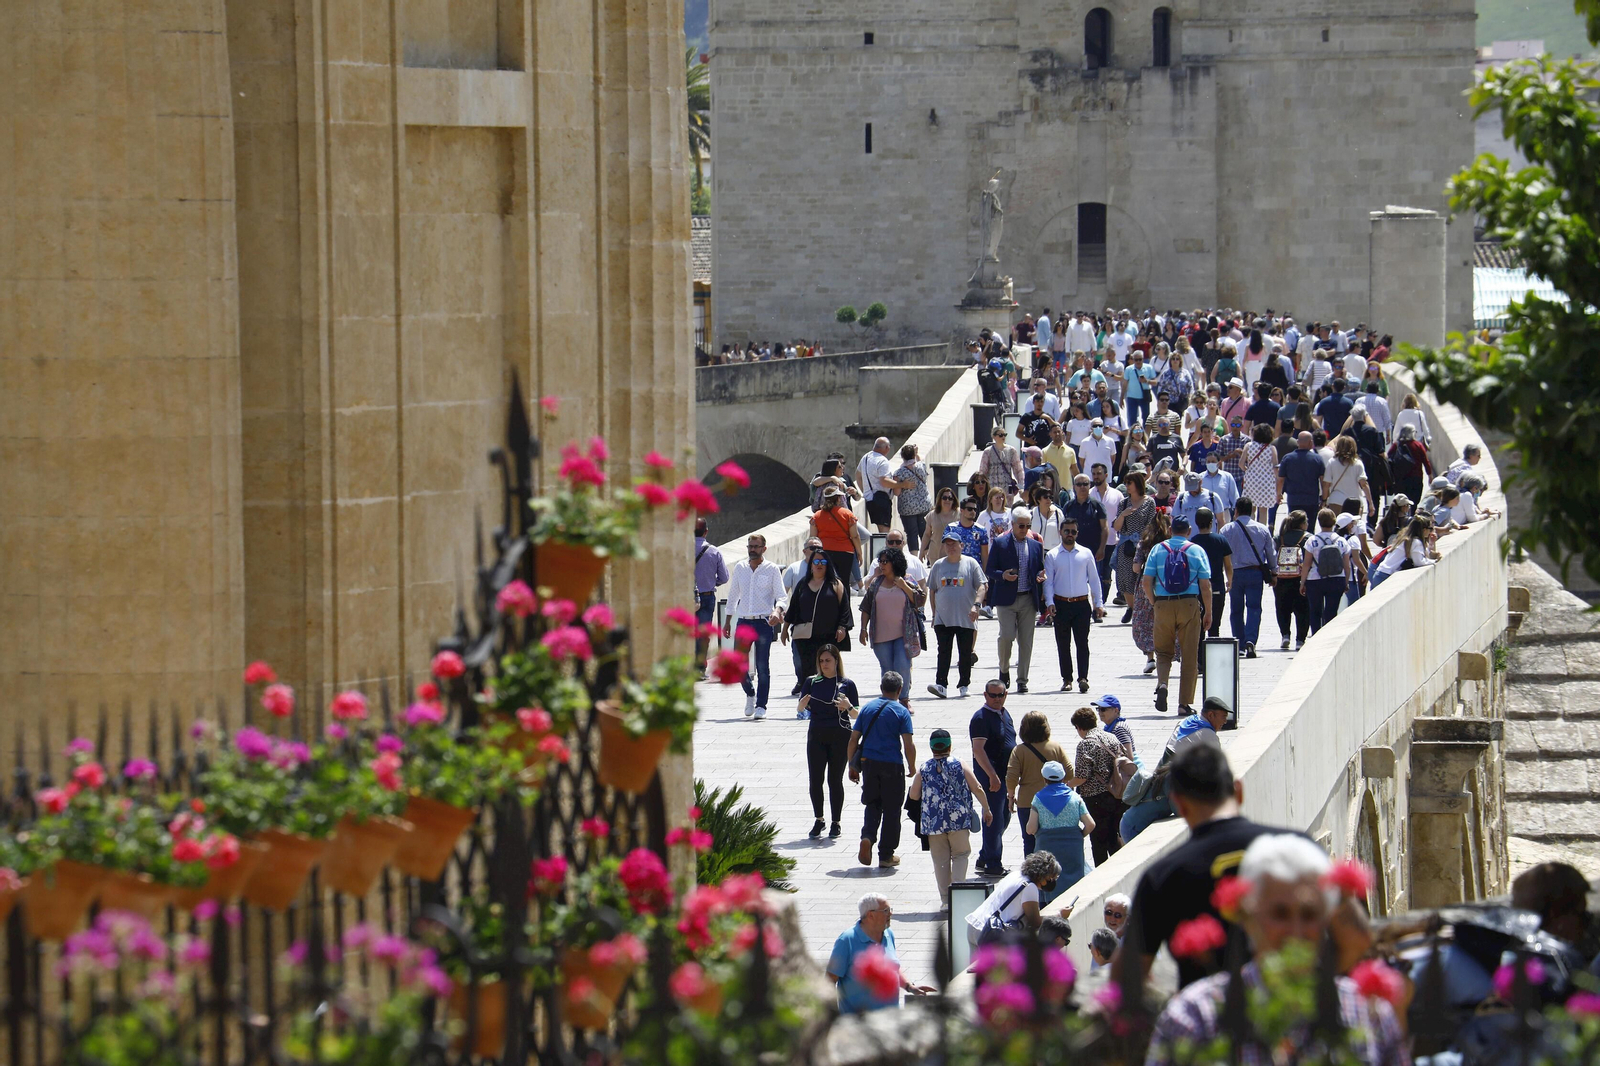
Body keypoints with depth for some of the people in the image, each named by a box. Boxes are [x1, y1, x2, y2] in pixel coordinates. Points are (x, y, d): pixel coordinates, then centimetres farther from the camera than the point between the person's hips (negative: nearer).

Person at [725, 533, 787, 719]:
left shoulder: (772, 569, 0)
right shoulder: (740, 568, 11)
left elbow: (782, 596, -3)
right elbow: (733, 596, 19)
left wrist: (777, 611, -24)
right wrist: (728, 621, 17)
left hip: (764, 622, -3)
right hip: (743, 621, 3)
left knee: (762, 667, -4)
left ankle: (761, 705, 3)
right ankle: (750, 693, 25)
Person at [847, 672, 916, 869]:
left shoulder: (867, 708, 6)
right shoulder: (901, 712, -5)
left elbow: (853, 739, 5)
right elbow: (908, 744, -10)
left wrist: (852, 766, 13)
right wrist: (912, 768, 3)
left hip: (869, 764, 3)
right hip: (892, 765, -3)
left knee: (872, 804, 17)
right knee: (891, 809, 8)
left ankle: (867, 837, -10)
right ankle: (886, 855, 11)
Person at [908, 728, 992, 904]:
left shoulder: (923, 770, 1)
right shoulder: (959, 766, -1)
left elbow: (913, 795, 3)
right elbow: (977, 789, 0)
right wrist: (986, 810, 13)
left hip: (933, 823, 1)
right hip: (958, 821, -1)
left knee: (940, 860, 9)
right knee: (960, 855, 12)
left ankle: (946, 898, 10)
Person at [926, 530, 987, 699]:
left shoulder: (970, 563, 2)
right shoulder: (938, 566, 10)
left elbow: (982, 586, -2)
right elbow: (932, 590, 16)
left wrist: (976, 605, -16)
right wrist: (934, 612, 11)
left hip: (966, 619, -2)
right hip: (943, 619, 2)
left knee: (965, 654, 3)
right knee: (943, 652, -7)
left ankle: (963, 685, 12)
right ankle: (941, 684, -12)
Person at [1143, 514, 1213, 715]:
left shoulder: (1158, 550, 4)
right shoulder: (1196, 551, 2)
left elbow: (1147, 583, -2)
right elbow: (1205, 585, -2)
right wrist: (1208, 612, 7)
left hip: (1163, 605, 1)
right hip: (1189, 605, -1)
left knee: (1163, 651, 13)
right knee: (1189, 656, 7)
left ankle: (1162, 682, -15)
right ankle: (1185, 703, 6)